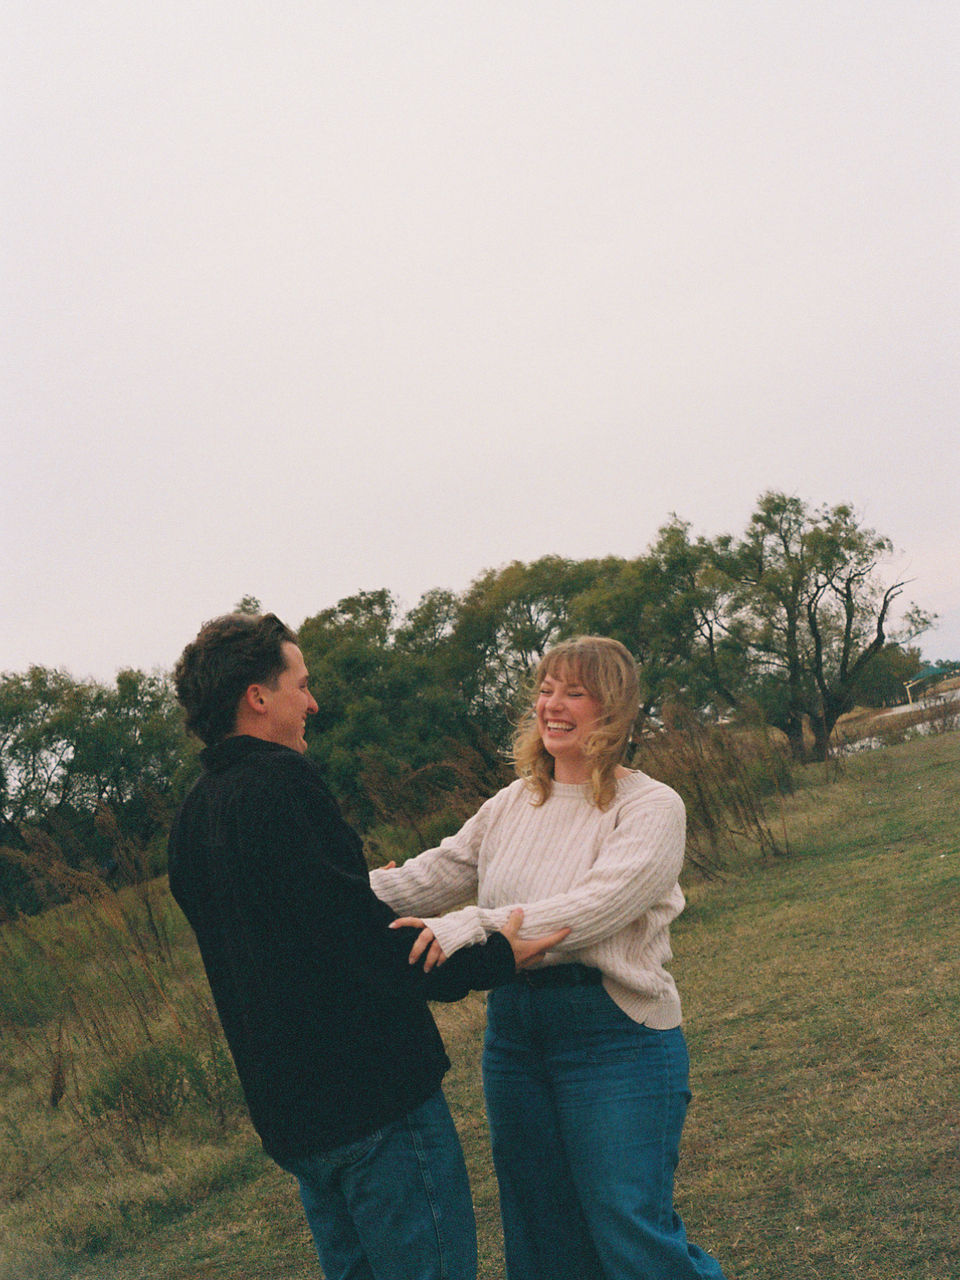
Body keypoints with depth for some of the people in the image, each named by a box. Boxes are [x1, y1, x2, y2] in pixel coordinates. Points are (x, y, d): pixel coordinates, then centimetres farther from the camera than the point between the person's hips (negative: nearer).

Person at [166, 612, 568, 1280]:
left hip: (286, 1109, 9)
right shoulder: (283, 781, -16)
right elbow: (361, 937, -21)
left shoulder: (195, 813, 12)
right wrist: (494, 958, -18)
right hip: (374, 1094, -9)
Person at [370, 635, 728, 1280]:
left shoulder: (651, 806, -8)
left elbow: (595, 906, -23)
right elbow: (429, 879, 7)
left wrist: (474, 924, -31)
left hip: (616, 1035, -6)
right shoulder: (510, 805, 10)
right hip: (513, 1029, 6)